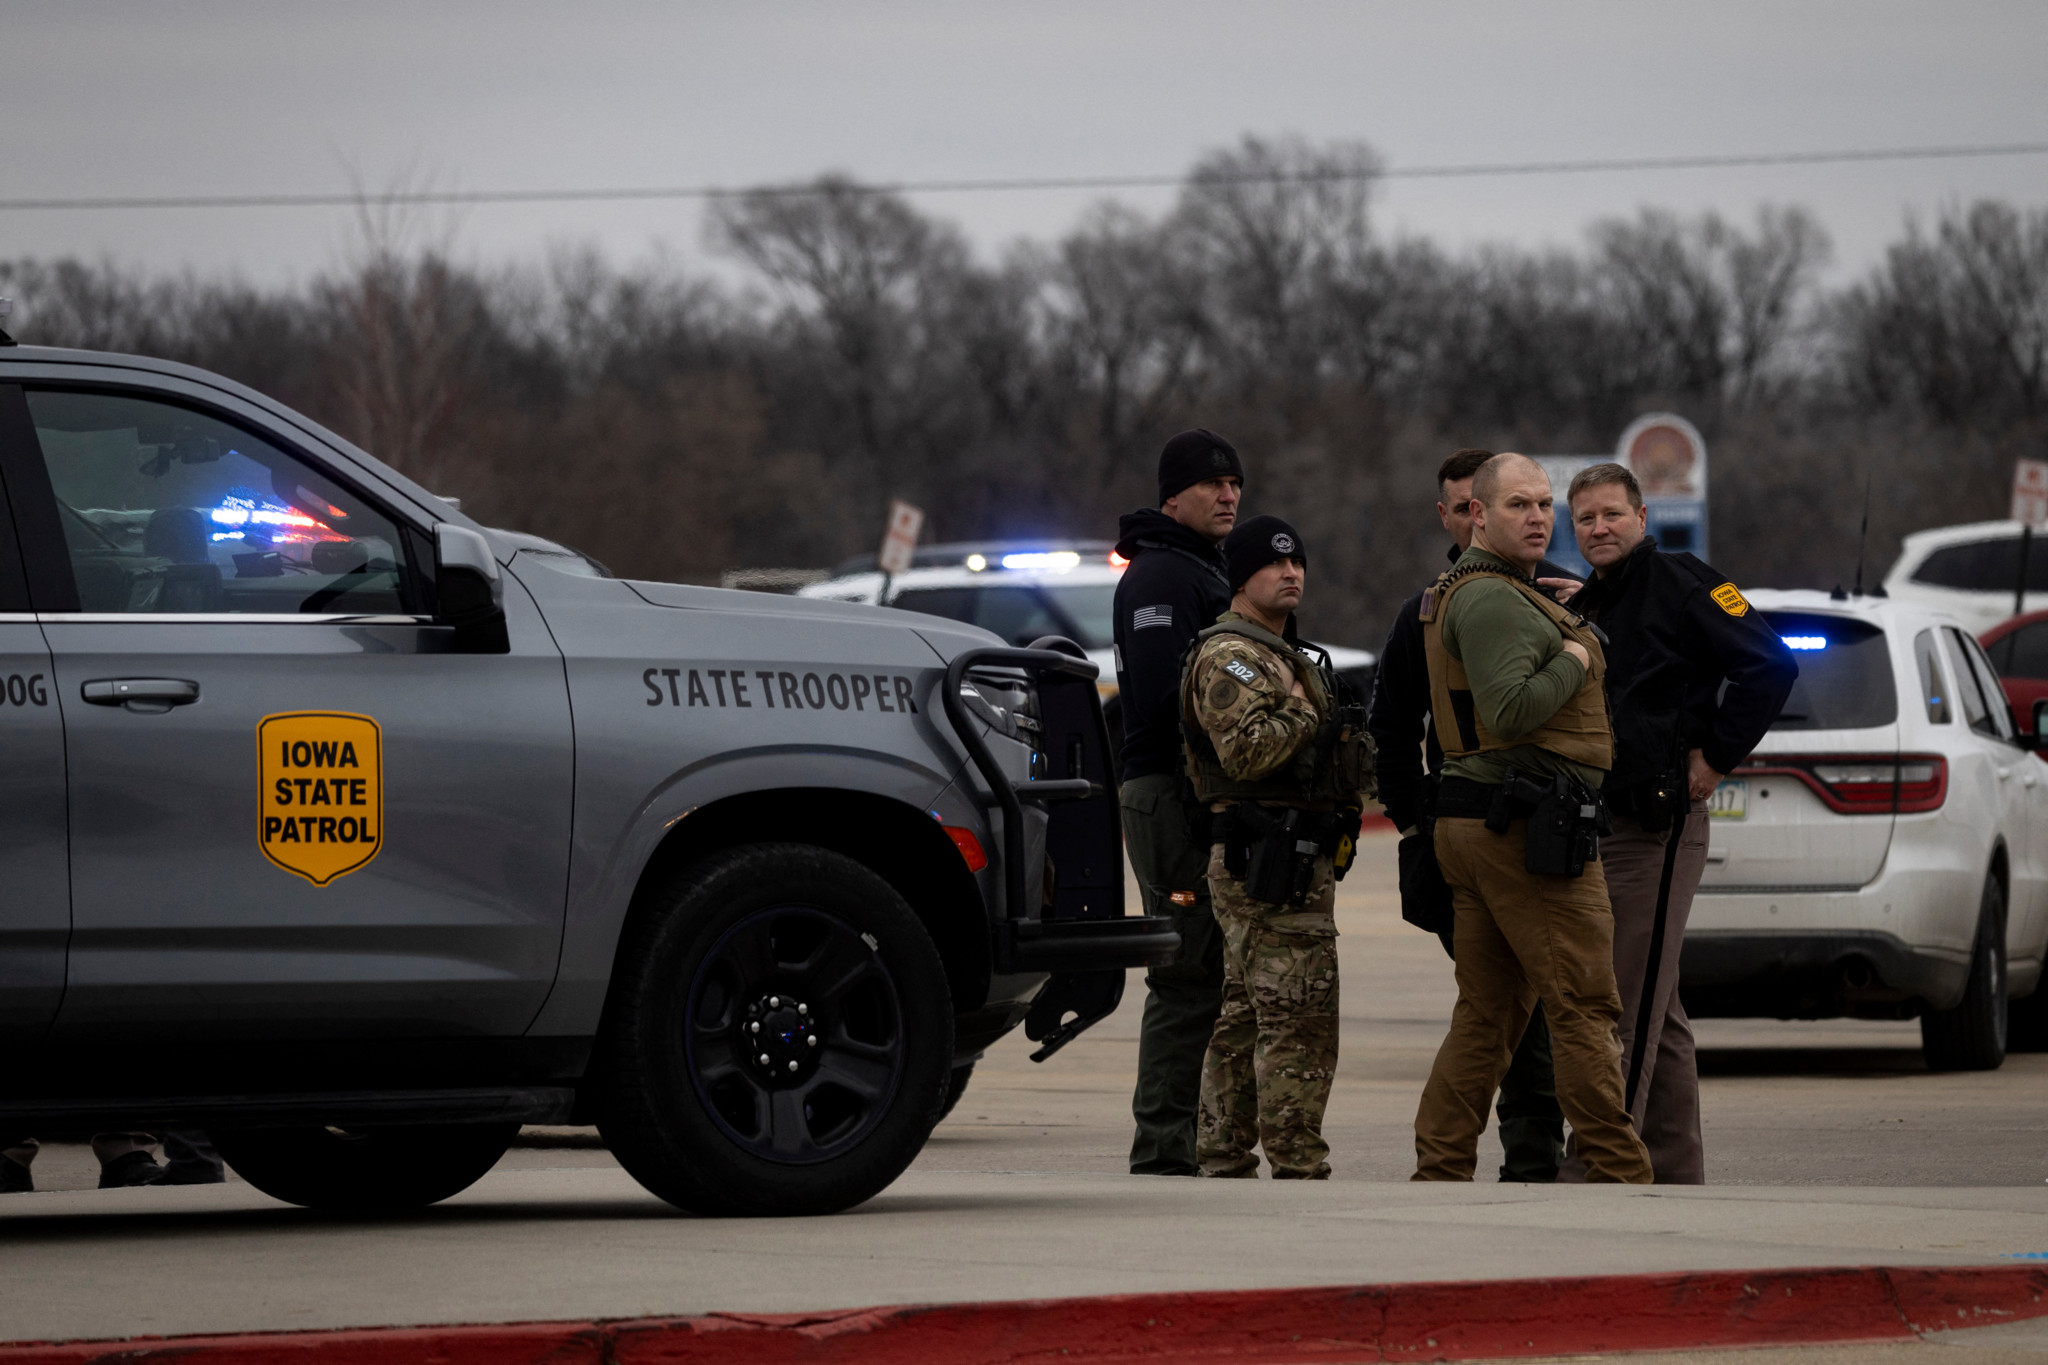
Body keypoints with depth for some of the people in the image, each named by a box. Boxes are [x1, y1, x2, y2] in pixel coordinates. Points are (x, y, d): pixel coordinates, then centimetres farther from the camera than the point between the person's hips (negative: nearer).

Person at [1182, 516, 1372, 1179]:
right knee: (1298, 1020, -13)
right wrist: (1305, 715, -12)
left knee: (1247, 1018, 12)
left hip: (1300, 861, 11)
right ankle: (1297, 1165, -14)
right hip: (1269, 862, -11)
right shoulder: (1230, 657, -9)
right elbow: (1245, 750, -24)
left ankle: (1223, 1161, 15)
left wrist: (1349, 738, 16)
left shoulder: (1284, 656, 25)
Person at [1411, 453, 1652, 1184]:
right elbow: (1511, 710, -25)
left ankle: (1439, 1168, 7)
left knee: (1486, 1013, 10)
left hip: (1471, 821, 11)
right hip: (1529, 828, -11)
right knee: (1584, 1007, -7)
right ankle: (1617, 1171, -7)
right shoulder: (1492, 600, -14)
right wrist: (1575, 659, -9)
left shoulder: (1459, 596, 21)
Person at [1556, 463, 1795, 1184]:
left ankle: (1591, 1174, -13)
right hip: (1598, 833, 9)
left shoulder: (1679, 583, -7)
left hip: (1658, 831, -9)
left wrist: (1715, 759, -13)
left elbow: (1770, 664, -14)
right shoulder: (1584, 606, 19)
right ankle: (1675, 1175, 16)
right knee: (1657, 1017, 12)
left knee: (1628, 1016, -10)